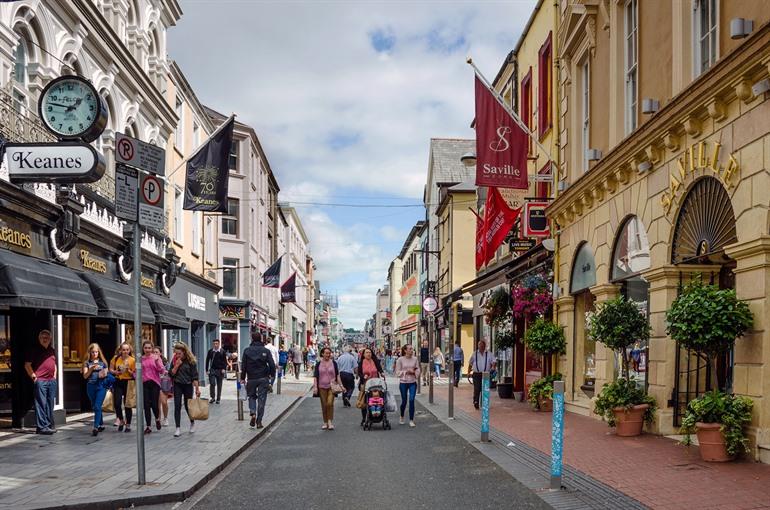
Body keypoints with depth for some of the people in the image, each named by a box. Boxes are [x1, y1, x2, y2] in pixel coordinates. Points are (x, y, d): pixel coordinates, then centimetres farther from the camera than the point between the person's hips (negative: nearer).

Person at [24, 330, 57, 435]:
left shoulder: (52, 351, 17)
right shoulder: (34, 350, -2)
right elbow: (27, 365, -5)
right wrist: (34, 376, -10)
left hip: (52, 381, 7)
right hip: (40, 381, -7)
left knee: (50, 404, 11)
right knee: (41, 404, -7)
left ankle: (50, 425, 18)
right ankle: (42, 427, -6)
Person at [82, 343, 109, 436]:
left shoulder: (103, 362, 7)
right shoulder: (87, 363, 6)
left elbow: (106, 374, 13)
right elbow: (85, 376, -1)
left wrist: (104, 375, -10)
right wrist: (92, 368, -15)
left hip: (101, 386, -2)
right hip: (91, 386, 2)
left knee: (97, 406, -12)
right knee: (94, 407, 13)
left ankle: (95, 427, -15)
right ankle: (101, 424, 29)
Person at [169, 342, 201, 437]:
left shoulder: (191, 361, -9)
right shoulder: (174, 360, 2)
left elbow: (194, 376, -8)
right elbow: (171, 373, -2)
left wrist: (197, 388, -10)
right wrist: (176, 365, -16)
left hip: (188, 385, -2)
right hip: (177, 385, 2)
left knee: (188, 405, 7)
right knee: (177, 406, -5)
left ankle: (192, 423, 34)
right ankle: (177, 428, -4)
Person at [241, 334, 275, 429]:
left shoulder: (247, 350, -2)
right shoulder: (266, 351, -4)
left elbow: (244, 365, -1)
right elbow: (272, 365, -9)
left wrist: (243, 378, 7)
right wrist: (272, 375, 7)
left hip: (251, 379, 1)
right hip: (263, 379, 0)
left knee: (252, 396, 18)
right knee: (261, 399, 5)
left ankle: (253, 413, -7)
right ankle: (259, 421, 5)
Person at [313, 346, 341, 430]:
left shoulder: (334, 363, 4)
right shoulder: (318, 364, 2)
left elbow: (337, 375, 8)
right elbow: (315, 376, 2)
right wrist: (315, 387, -5)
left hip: (332, 386, -1)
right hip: (322, 387, 1)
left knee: (330, 403, -15)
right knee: (324, 405, 5)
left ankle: (330, 421, -3)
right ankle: (325, 422, 17)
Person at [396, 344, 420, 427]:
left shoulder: (415, 359, 1)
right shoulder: (400, 360, -6)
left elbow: (418, 369, 7)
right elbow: (398, 372, -6)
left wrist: (414, 372, -13)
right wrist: (406, 371, -16)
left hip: (413, 382, 2)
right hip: (403, 382, -2)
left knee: (412, 400, -7)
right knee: (404, 401, 8)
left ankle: (411, 420, 1)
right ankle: (401, 417, 35)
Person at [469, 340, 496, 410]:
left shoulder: (489, 354, 7)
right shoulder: (475, 354, 11)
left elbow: (494, 361, -1)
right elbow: (470, 364, 16)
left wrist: (493, 366, -21)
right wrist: (469, 372, 9)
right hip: (476, 374, 0)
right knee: (477, 389, -11)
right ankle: (476, 402, -5)